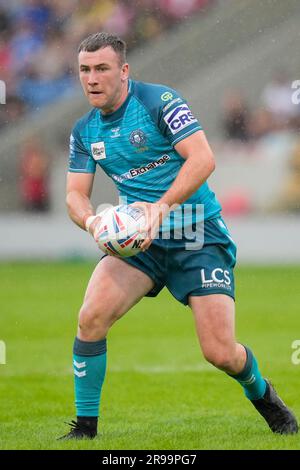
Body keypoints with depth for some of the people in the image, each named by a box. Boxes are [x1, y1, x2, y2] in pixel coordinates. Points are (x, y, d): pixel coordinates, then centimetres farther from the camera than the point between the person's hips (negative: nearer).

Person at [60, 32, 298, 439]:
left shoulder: (159, 100, -11)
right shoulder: (84, 130, 7)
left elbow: (202, 157, -20)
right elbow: (76, 193, 7)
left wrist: (163, 206, -32)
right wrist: (90, 220, -17)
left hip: (200, 237, -4)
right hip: (139, 239, 4)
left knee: (221, 353, -10)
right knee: (91, 317, -20)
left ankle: (262, 394, 25)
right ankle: (85, 425, -5)